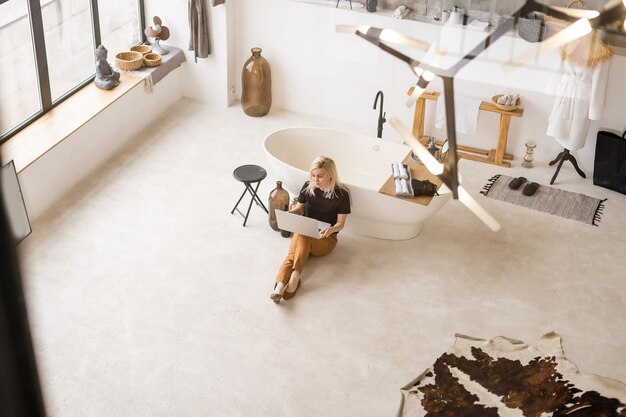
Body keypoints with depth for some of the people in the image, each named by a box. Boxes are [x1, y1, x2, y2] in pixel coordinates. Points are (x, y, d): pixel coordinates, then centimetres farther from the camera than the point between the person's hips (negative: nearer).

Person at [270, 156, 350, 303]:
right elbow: (299, 208, 14)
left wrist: (331, 229, -26)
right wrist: (291, 212, -10)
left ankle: (295, 275, -47)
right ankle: (279, 286, -52)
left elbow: (341, 223, -3)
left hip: (326, 239, -2)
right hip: (304, 232, 3)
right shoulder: (308, 187, 2)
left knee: (302, 235, -37)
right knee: (291, 256, -32)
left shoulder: (341, 194, -7)